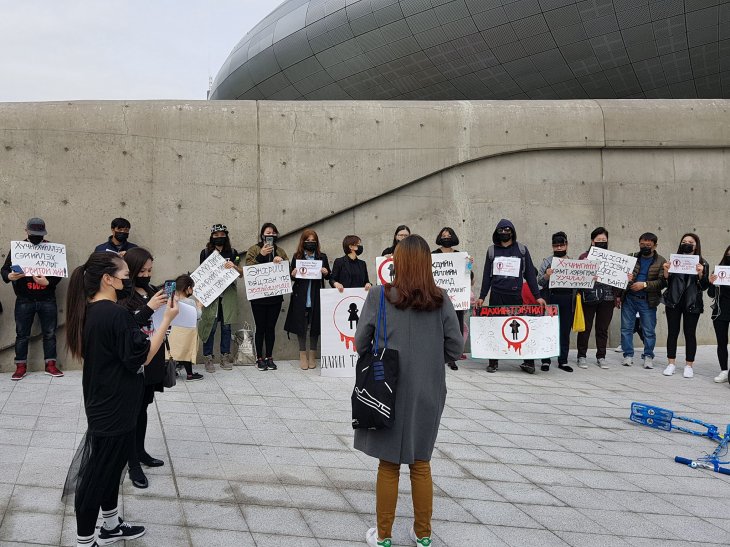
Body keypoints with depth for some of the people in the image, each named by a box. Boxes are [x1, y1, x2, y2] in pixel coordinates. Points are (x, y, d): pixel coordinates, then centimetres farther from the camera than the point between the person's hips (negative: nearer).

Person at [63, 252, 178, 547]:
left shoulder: (89, 311, 5)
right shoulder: (114, 313, -24)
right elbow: (141, 358, -21)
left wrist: (144, 336, 10)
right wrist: (167, 320, -19)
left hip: (103, 403, 10)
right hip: (114, 408, -10)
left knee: (109, 466, 22)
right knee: (97, 473, 3)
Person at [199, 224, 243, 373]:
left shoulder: (232, 253, 9)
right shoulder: (205, 253, 5)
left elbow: (241, 274, 11)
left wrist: (234, 266, -10)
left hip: (228, 294, 2)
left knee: (226, 326, 6)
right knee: (210, 326, -4)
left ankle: (225, 357, 15)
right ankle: (208, 358, 4)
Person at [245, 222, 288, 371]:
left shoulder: (280, 251, 12)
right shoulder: (254, 250, 2)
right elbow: (248, 267, -10)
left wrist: (281, 261, -12)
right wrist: (261, 255, -19)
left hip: (275, 296, 3)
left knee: (271, 327, 7)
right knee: (260, 328, 2)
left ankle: (269, 357, 17)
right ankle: (259, 358, 13)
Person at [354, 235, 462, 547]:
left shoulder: (379, 297, -11)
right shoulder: (441, 301, -6)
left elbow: (361, 344, -8)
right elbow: (455, 350, -3)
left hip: (389, 391, -2)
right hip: (428, 393, 2)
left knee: (389, 464, 12)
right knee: (421, 463, 17)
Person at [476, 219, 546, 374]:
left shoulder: (522, 249, 7)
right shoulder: (492, 250, 11)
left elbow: (530, 273, 7)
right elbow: (487, 275, 13)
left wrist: (537, 296, 2)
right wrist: (481, 297, 8)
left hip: (515, 296, -1)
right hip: (496, 296, 1)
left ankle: (528, 362, 6)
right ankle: (493, 362, 10)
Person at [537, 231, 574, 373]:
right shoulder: (547, 262, 5)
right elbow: (540, 282, 1)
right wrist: (546, 276, -19)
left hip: (568, 301, 3)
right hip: (551, 300, -3)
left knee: (565, 332, 7)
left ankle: (563, 361, 15)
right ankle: (546, 360, 6)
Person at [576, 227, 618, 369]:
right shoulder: (584, 257, 2)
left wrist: (617, 296, 7)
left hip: (607, 298, 3)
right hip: (588, 298, -3)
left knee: (603, 328, 9)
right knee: (585, 328, 2)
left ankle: (601, 357, 18)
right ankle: (582, 356, 12)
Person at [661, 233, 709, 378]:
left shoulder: (702, 263, 3)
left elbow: (704, 287, -1)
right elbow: (666, 283, 5)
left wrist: (700, 273, -17)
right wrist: (666, 271, -13)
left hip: (692, 304, -1)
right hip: (673, 301, 1)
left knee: (690, 334, 4)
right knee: (672, 332, 3)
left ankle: (689, 366, 11)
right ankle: (671, 363, 12)